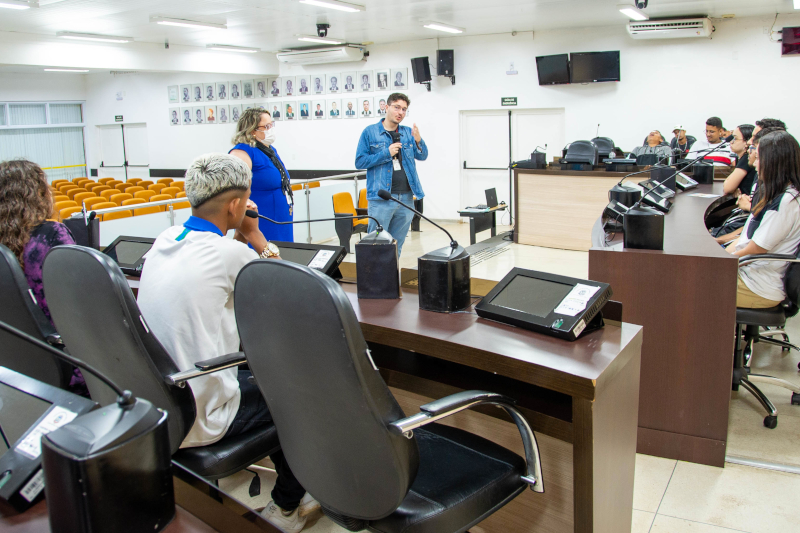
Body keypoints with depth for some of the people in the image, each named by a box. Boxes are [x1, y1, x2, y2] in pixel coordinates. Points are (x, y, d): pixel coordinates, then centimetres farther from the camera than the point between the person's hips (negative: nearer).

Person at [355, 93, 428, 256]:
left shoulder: (408, 133, 12)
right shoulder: (370, 132, 0)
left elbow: (423, 156, 7)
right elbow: (360, 162, -4)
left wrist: (418, 141, -14)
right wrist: (386, 154, -14)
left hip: (406, 197, 4)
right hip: (381, 198, -4)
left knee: (397, 246, 13)